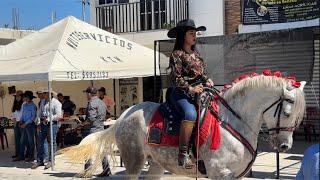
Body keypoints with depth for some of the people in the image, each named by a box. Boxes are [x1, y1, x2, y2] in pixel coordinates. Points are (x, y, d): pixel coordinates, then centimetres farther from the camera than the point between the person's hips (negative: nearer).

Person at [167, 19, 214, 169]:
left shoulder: (196, 54, 19)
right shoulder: (177, 54, -3)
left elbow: (202, 73, 25)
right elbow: (176, 78, -9)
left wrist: (207, 80, 5)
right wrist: (190, 89, -18)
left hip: (198, 91, 8)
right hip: (182, 93, -8)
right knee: (191, 114, -34)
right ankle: (183, 154, -30)